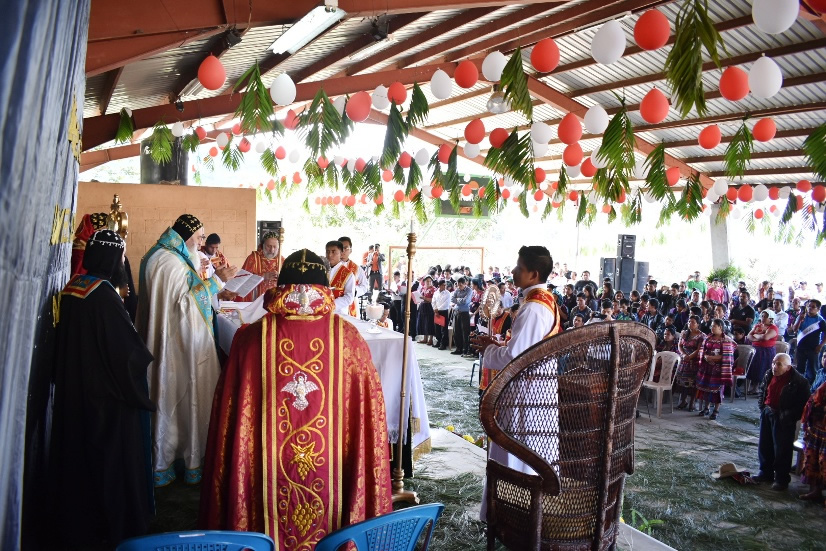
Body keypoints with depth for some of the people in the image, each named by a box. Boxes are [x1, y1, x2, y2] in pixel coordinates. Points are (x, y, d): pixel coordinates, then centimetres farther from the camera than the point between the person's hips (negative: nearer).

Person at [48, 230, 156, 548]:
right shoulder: (104, 295, -23)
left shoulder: (71, 289, 2)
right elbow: (127, 351, -23)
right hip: (107, 395, -8)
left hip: (74, 390, 8)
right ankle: (117, 523, 21)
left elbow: (67, 343, 12)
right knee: (112, 455, 7)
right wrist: (143, 355, -2)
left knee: (79, 451, 19)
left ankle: (75, 518, 34)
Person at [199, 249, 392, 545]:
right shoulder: (348, 337, -12)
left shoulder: (251, 337, -12)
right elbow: (370, 410, -4)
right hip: (331, 471, 0)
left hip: (266, 471, 0)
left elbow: (229, 412, -3)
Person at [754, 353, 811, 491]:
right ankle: (766, 473, 31)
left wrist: (789, 417, -16)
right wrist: (763, 406, 8)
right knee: (764, 446, 14)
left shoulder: (799, 381, -16)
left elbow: (803, 404, -13)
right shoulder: (769, 375, 3)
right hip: (767, 415, 6)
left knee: (782, 449, 2)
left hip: (783, 420, -6)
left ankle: (781, 479, 16)